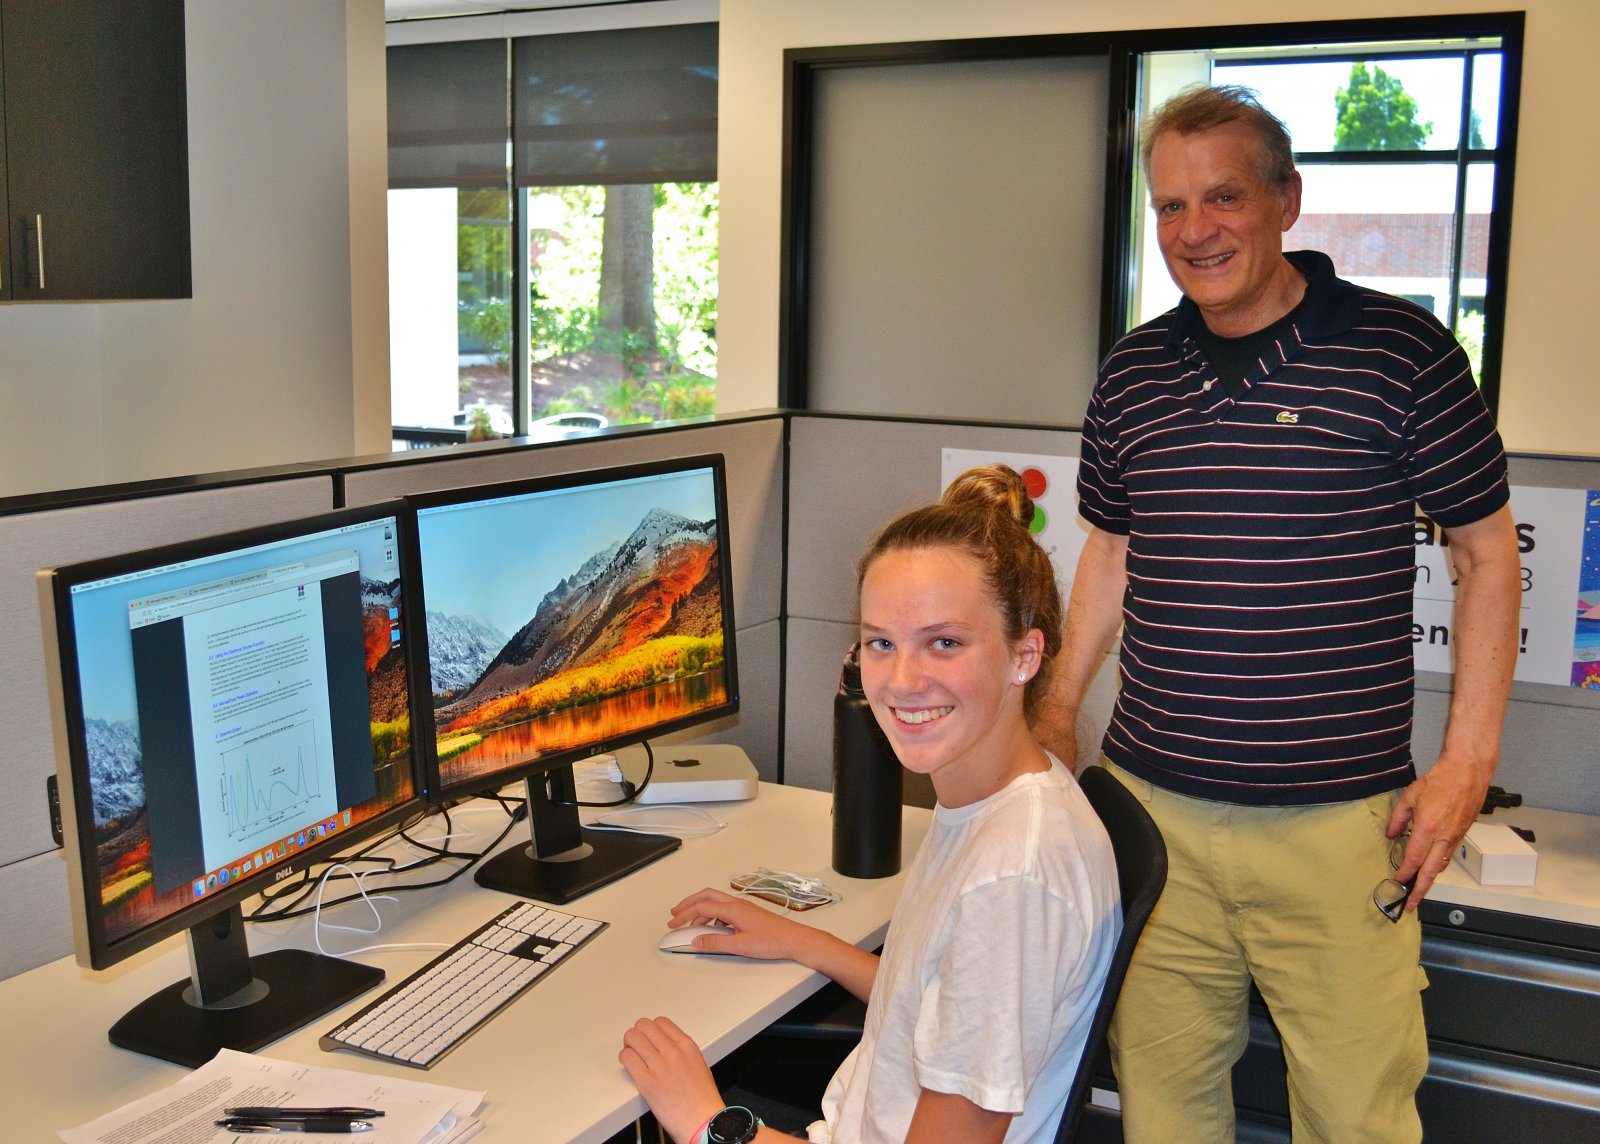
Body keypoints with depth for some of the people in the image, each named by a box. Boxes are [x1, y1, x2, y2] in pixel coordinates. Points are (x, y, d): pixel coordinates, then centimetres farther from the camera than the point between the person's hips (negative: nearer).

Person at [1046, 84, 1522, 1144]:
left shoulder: (1400, 349, -4)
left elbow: (1487, 551, 2)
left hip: (1338, 818, -3)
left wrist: (1469, 760, -3)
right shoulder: (1132, 371, 8)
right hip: (1151, 806, 3)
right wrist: (1057, 711, 17)